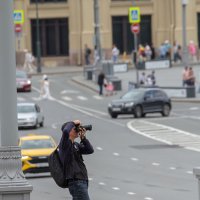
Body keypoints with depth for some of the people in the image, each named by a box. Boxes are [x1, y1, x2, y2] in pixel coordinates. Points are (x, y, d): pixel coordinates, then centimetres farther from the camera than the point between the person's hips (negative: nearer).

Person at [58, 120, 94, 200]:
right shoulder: (65, 144, -7)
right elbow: (65, 131, -27)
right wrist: (73, 123, -9)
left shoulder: (76, 145, 19)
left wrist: (83, 137, 3)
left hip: (82, 181, 9)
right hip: (76, 182, -9)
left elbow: (90, 150, 11)